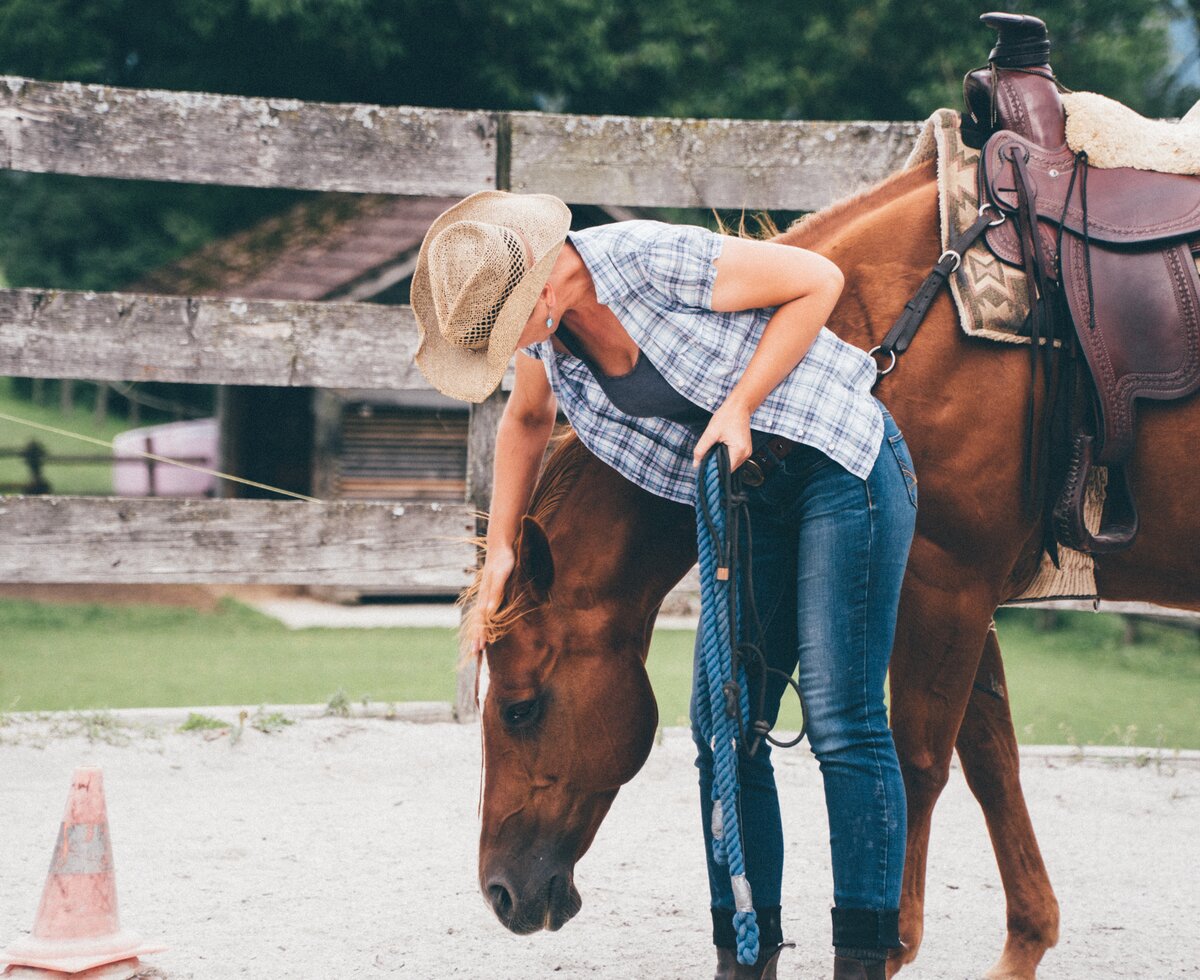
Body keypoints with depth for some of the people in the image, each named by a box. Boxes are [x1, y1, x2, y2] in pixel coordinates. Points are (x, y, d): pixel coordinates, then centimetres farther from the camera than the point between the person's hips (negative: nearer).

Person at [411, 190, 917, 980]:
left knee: (843, 722, -12)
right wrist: (500, 548, 13)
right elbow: (528, 421, 20)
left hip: (841, 464, -7)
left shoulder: (652, 261, -25)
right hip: (749, 500, 7)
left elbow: (817, 280, -16)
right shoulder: (545, 335, -2)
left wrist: (739, 404, -20)